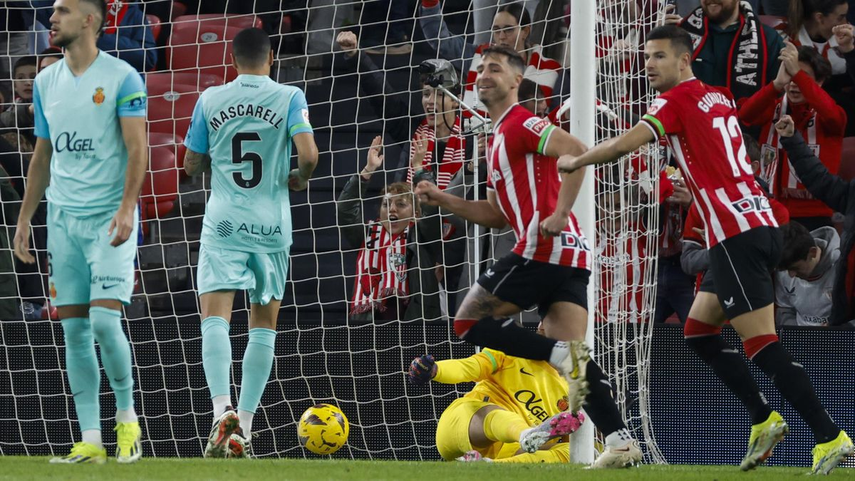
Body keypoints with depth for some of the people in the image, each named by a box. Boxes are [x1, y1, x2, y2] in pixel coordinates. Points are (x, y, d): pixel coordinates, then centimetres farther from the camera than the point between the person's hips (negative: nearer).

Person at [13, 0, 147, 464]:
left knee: (104, 320, -14)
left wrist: (126, 208, -21)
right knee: (74, 329, 2)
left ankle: (127, 416, 8)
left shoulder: (122, 78, -6)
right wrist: (24, 219, 15)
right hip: (62, 217, 6)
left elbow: (138, 150, -10)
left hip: (109, 217, -5)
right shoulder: (46, 82, 12)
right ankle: (90, 440, 4)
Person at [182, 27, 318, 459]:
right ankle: (244, 427, 5)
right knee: (264, 325, 10)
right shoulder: (289, 98, -1)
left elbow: (191, 165, 10)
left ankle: (223, 410, -29)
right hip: (272, 224, 0)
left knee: (215, 317, -7)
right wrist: (298, 179, 8)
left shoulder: (210, 100, 4)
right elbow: (308, 155, -13)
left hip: (223, 223, 0)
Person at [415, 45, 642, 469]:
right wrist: (443, 200, 23)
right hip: (570, 256, 9)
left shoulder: (520, 124, -2)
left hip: (543, 247, -9)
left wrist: (560, 214, -22)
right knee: (573, 358, 0)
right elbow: (497, 215, 31)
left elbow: (575, 150, -18)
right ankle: (620, 440, -13)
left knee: (469, 321, -2)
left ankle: (563, 356, -17)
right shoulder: (500, 137, 27)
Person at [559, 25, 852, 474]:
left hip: (737, 235, -9)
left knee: (762, 345, -12)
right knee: (698, 331, 16)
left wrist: (573, 161, 1)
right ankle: (764, 420, 9)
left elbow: (624, 144, -15)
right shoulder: (720, 98, 18)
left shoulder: (678, 99, -5)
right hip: (762, 225, 9)